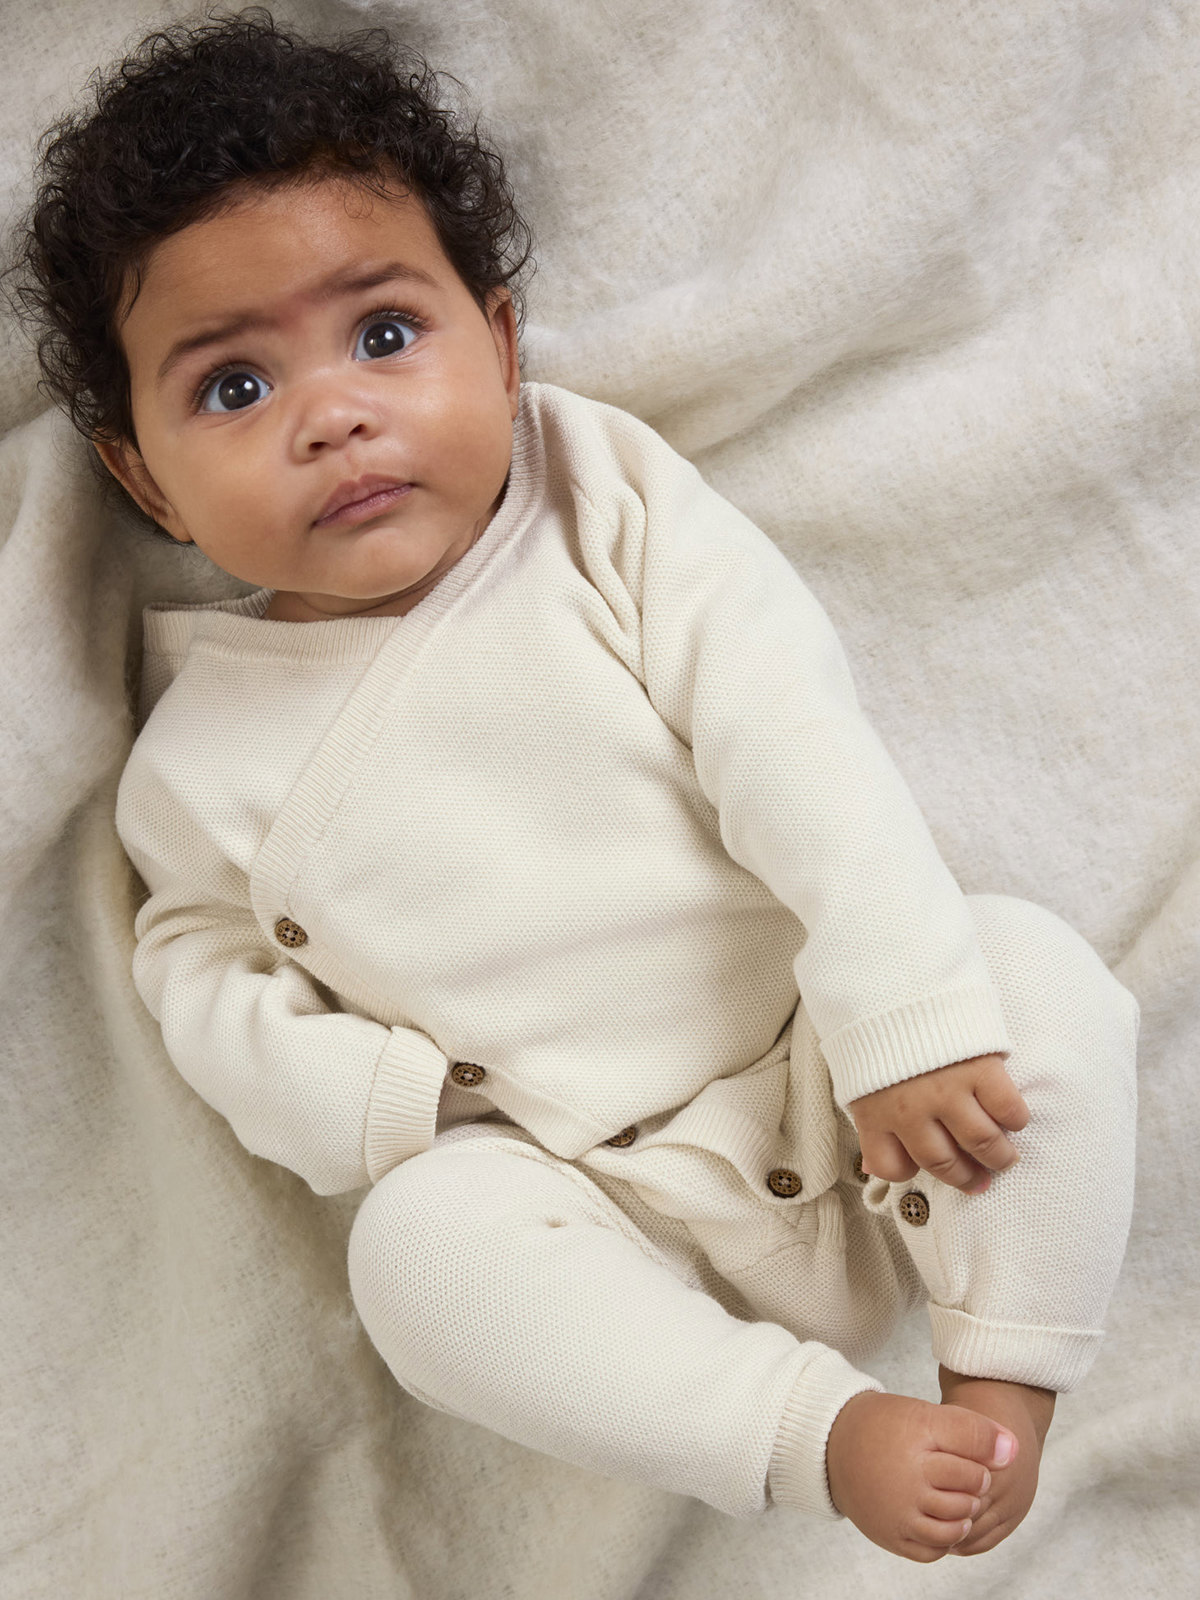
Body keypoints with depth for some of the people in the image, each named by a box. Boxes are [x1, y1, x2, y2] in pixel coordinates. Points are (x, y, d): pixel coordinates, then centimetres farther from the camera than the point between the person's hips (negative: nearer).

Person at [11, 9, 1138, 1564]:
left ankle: (1002, 1382, -10)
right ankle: (828, 1426, -22)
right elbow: (202, 959, 11)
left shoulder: (613, 511, -4)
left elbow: (790, 747, -11)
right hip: (617, 1213, 0)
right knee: (418, 1243, -28)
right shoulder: (206, 748, 0)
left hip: (832, 1086, 0)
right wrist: (360, 1102, -9)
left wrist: (908, 1018, -21)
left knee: (1035, 964, -22)